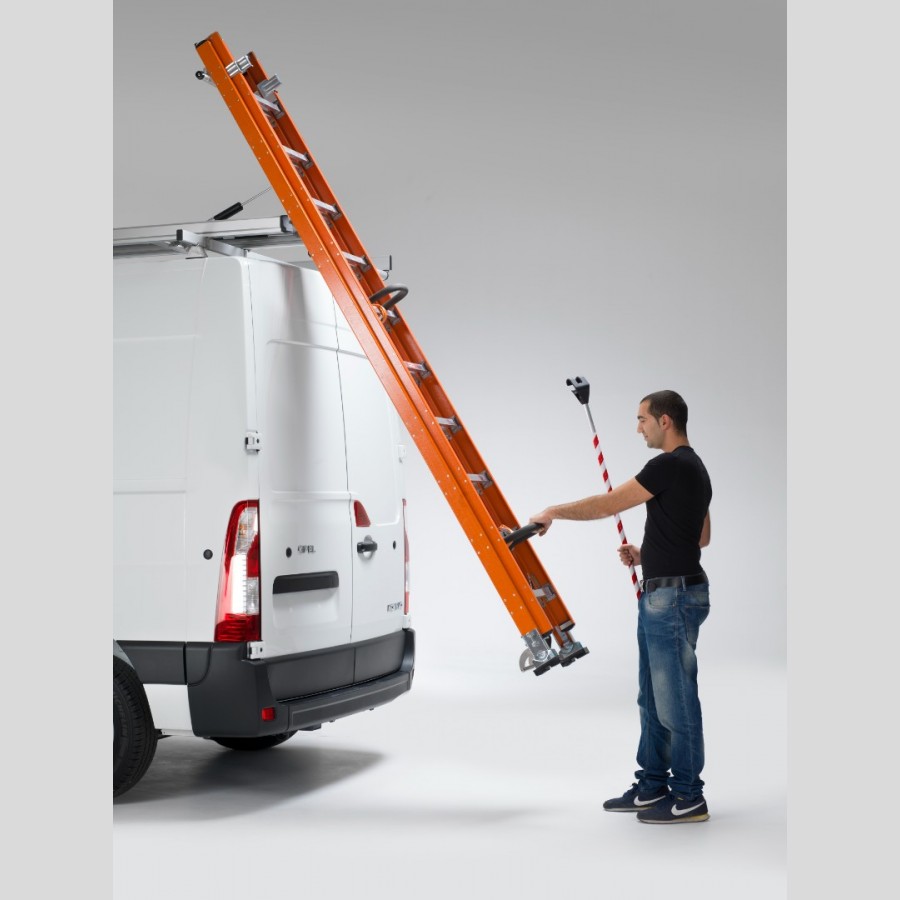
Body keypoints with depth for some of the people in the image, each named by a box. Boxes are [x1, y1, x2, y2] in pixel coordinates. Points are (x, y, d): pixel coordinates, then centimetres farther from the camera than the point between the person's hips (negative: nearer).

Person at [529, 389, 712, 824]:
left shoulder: (671, 465, -16)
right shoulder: (691, 467, 16)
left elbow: (607, 505, -13)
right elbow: (701, 536, 24)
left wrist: (554, 511, 0)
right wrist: (647, 552, 16)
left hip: (673, 596, -11)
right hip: (659, 594, 11)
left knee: (676, 698, -3)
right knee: (652, 698, 14)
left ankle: (688, 798, 6)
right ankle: (651, 787, 22)